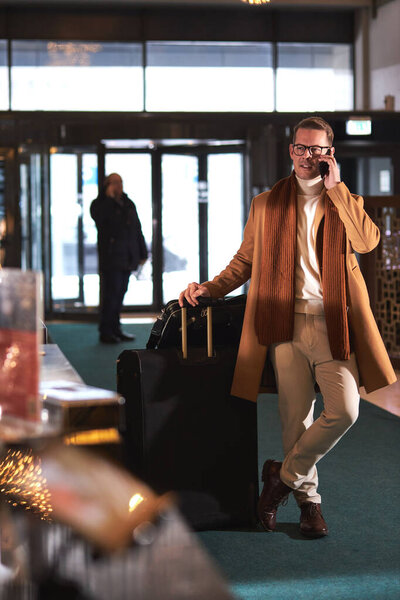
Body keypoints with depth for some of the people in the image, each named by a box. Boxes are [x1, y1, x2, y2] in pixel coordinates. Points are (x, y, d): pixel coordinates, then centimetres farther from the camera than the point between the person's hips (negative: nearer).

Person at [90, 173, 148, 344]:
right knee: (111, 294, -9)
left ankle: (115, 329, 17)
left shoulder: (128, 204, 17)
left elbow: (137, 230, 21)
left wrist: (142, 253, 17)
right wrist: (109, 197, -19)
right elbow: (98, 217, -25)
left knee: (120, 293, 10)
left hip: (127, 258, 6)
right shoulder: (100, 204, -1)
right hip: (111, 258, -6)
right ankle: (105, 331, -3)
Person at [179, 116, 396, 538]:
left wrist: (335, 188, -7)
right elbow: (245, 262, 19)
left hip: (333, 324, 0)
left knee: (344, 410, -13)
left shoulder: (347, 202, 12)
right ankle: (308, 499, 19)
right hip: (287, 323, 1)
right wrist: (209, 288, 4)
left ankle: (284, 474, 6)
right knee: (296, 417, 3)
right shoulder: (266, 205, 14)